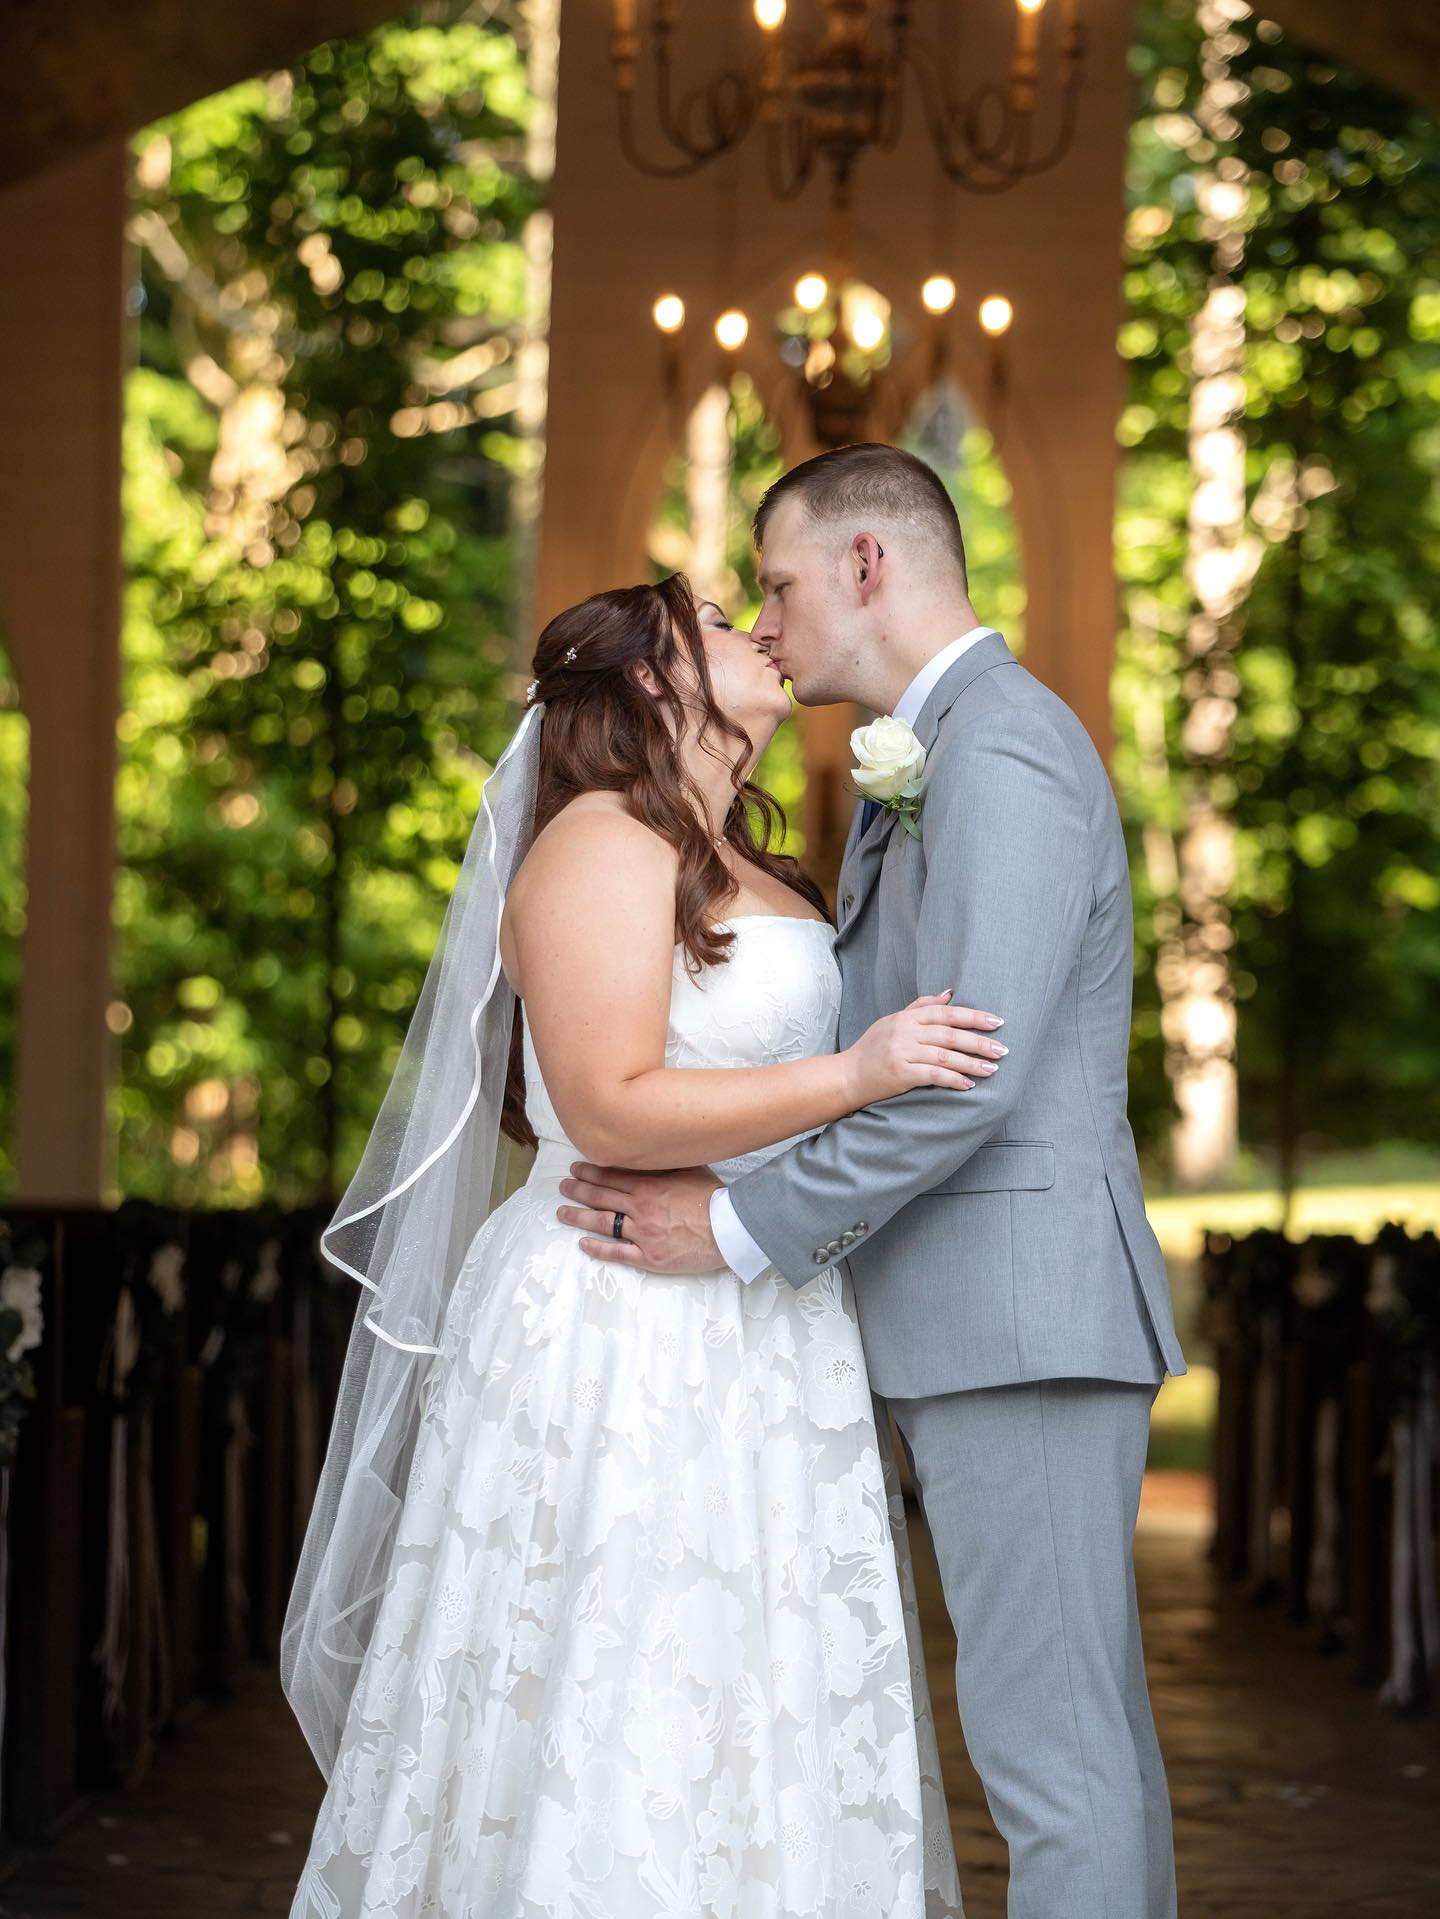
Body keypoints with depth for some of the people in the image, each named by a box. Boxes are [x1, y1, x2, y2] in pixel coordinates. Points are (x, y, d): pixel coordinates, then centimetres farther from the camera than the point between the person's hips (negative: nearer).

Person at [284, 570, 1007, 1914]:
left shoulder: (743, 868, 19)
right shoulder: (602, 846, -10)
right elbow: (610, 1106, -20)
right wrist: (857, 1073, -25)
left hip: (744, 1352, 9)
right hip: (625, 1345, -9)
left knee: (748, 1725, 7)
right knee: (609, 1730, -8)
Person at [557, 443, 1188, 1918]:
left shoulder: (1001, 751, -14)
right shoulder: (919, 773, 20)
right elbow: (862, 1041, 19)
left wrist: (740, 1231, -16)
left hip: (1019, 1313, -10)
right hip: (979, 1314, 10)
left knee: (1045, 1732, -8)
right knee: (1088, 1715, 13)